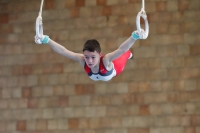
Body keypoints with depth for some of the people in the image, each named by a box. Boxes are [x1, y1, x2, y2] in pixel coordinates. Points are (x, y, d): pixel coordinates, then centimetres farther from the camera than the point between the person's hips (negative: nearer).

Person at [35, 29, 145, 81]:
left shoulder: (106, 60, -53)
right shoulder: (82, 60, -46)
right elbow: (63, 51, -55)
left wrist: (134, 37, -89)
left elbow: (121, 49, -71)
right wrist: (46, 41, -71)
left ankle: (128, 55, 68)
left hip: (113, 69, -2)